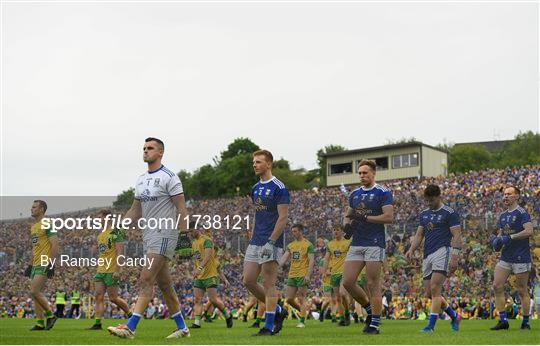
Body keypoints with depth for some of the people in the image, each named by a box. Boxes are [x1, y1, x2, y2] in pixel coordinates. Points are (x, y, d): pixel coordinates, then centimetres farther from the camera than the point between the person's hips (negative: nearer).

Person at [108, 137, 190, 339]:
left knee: (146, 280, -15)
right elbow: (135, 210, 20)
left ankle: (130, 327, -21)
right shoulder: (141, 180, 15)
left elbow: (181, 208, -12)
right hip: (148, 235, 9)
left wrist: (184, 233, -19)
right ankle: (182, 328, 19)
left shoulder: (169, 177, -9)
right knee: (164, 283, 11)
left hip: (164, 234, -9)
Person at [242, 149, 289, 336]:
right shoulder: (256, 188, 16)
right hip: (255, 243, 8)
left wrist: (271, 242, -20)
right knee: (248, 281, 4)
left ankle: (269, 326, -1)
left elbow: (283, 217, -14)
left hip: (271, 243, -8)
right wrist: (252, 239, 19)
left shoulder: (279, 187, -9)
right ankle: (278, 311, 19)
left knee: (268, 284, -6)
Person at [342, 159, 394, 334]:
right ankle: (370, 309, 20)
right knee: (347, 282, -1)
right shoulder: (354, 194, 16)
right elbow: (348, 215, 24)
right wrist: (348, 225, 1)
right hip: (356, 244, 6)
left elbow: (389, 217, -12)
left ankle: (375, 324, 1)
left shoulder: (383, 193, -3)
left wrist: (365, 217, -16)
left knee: (373, 284, -6)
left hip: (374, 244, -6)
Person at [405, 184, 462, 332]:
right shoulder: (424, 214, 17)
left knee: (434, 289, -16)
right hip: (428, 255, 8)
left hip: (442, 252, -8)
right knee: (429, 293, 7)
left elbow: (456, 236, -8)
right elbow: (419, 234, 18)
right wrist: (412, 249, 0)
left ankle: (431, 325, -16)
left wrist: (455, 257, -17)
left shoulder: (449, 213, -3)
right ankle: (454, 316, 24)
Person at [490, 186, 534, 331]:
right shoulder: (503, 215, 15)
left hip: (521, 258, -7)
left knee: (522, 290, -1)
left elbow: (529, 231, -20)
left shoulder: (522, 213, -9)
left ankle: (525, 322, 9)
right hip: (505, 257, 7)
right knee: (497, 286, -2)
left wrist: (510, 237, -22)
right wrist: (497, 240, 2)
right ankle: (503, 320, 5)